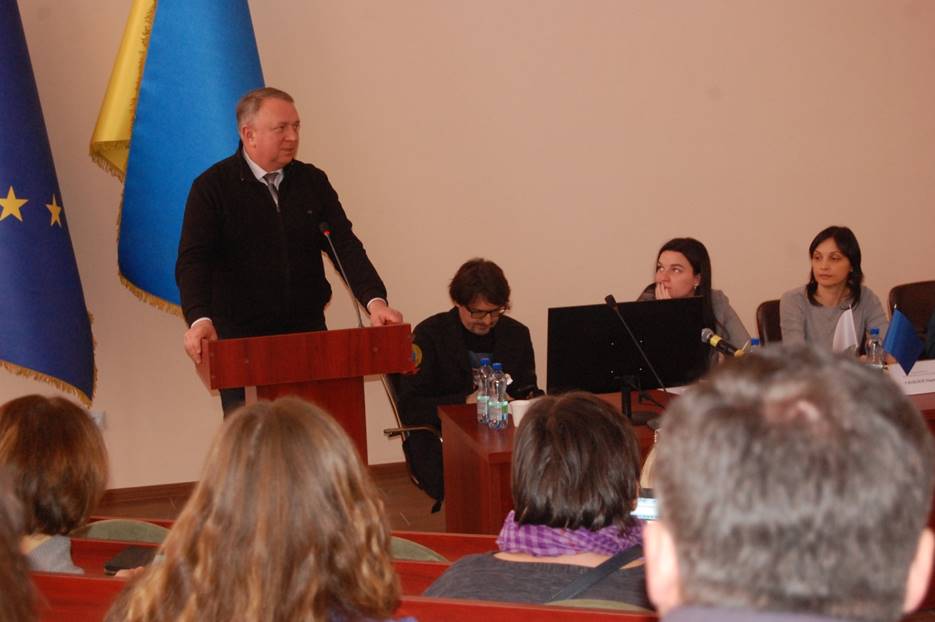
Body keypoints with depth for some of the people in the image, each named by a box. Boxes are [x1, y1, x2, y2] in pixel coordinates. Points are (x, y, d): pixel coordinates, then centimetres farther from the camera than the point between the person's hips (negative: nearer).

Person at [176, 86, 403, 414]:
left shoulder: (313, 181, 8)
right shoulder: (212, 187, -3)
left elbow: (345, 246, 1)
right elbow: (193, 261, -12)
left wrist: (375, 300, -15)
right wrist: (199, 319, -30)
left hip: (308, 337, 3)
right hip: (241, 340, -3)